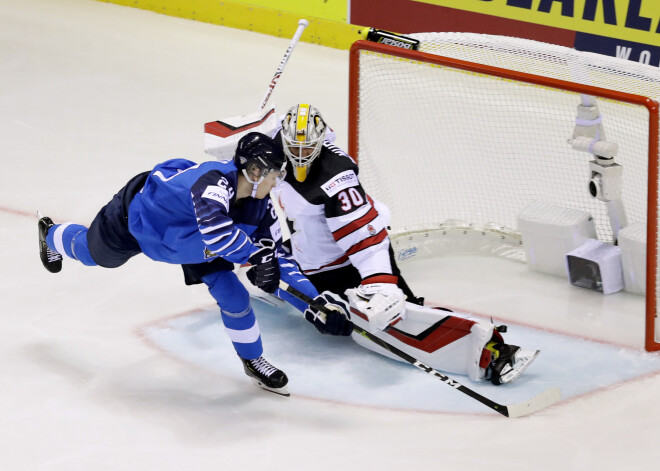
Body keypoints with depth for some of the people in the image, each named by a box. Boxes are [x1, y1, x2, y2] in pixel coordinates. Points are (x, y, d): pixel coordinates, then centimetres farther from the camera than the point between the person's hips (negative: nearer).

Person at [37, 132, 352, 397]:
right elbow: (213, 226, -64)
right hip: (136, 215, -5)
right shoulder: (215, 180, -44)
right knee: (90, 252, 25)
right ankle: (52, 235, 61)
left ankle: (252, 360, 15)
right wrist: (256, 253, -62)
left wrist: (314, 301, -23)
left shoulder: (259, 207, -21)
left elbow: (275, 262, -15)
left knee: (232, 293, -7)